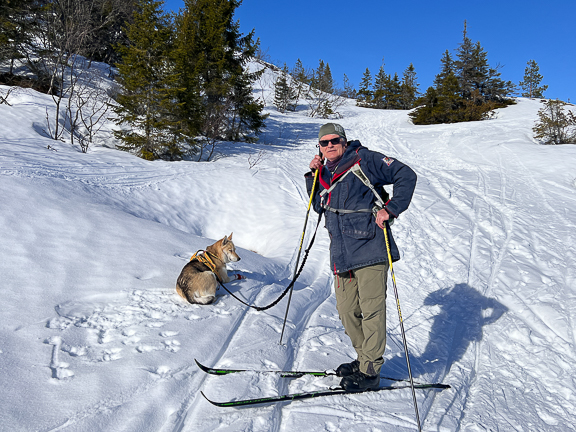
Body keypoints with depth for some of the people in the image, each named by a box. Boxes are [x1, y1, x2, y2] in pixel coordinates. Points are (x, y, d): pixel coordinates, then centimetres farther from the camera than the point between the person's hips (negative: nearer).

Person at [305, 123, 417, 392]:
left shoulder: (364, 159, -3)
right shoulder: (325, 172, 18)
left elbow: (406, 175, -5)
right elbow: (319, 206, 15)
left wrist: (391, 208, -14)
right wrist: (313, 176, 6)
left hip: (369, 247, -7)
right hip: (342, 253, 7)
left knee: (371, 309, 0)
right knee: (347, 311, 11)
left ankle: (370, 371, 12)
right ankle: (364, 359, 30)